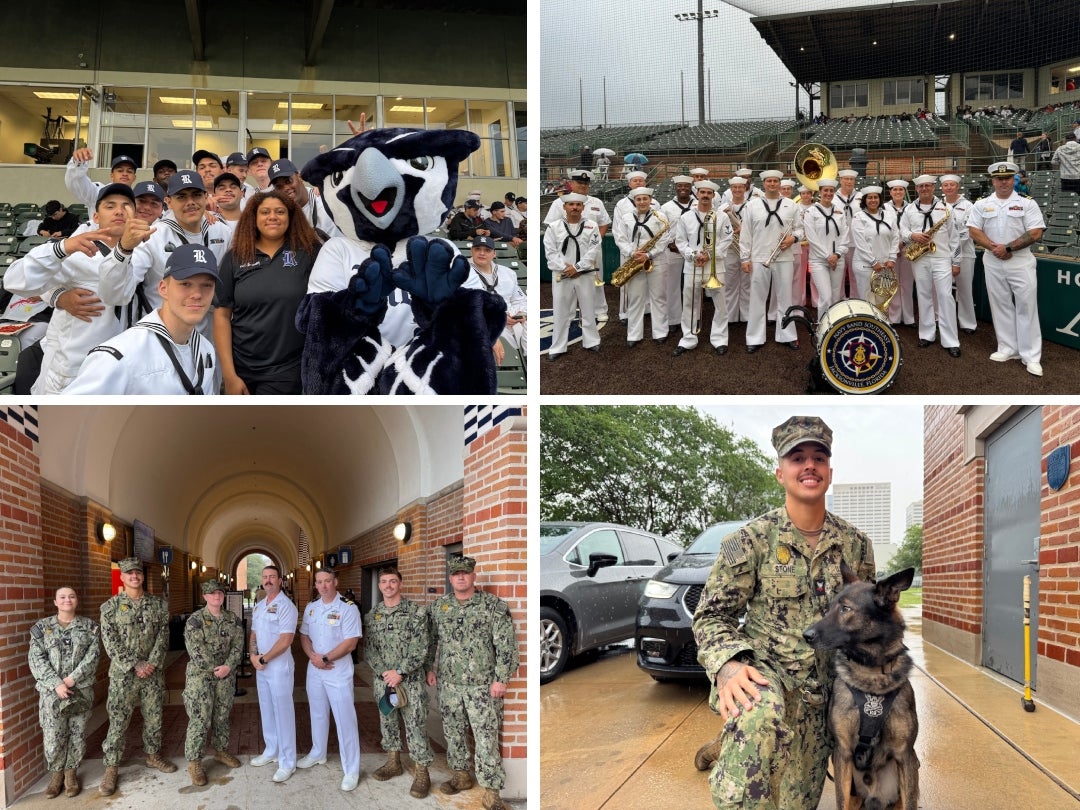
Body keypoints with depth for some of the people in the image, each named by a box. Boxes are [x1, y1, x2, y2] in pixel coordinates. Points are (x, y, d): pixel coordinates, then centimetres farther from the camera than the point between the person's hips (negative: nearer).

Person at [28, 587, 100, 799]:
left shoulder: (89, 626, 6)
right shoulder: (42, 627, 4)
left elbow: (93, 656, -3)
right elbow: (36, 659, -3)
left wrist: (72, 679, -15)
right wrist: (56, 684, -15)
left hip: (81, 689, 1)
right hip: (51, 690, 0)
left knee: (77, 733, 4)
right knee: (53, 735, -2)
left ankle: (71, 772, 21)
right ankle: (56, 773, 18)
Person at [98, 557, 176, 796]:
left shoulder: (158, 604, 4)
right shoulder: (110, 606, -3)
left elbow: (162, 636, 1)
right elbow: (110, 642, -8)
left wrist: (152, 663, -12)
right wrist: (134, 665, -15)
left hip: (153, 672, 3)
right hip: (123, 673, -3)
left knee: (154, 716, 12)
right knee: (118, 720, -2)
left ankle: (153, 755, 30)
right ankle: (111, 768, 5)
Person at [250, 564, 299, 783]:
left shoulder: (286, 606, -14)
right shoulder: (259, 606, 11)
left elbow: (285, 641, -20)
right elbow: (254, 633, 17)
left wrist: (264, 659, -15)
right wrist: (253, 655, -1)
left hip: (279, 666, -8)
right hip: (260, 666, 8)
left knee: (283, 712, -3)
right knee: (266, 710, 16)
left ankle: (287, 762, 3)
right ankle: (271, 751, 30)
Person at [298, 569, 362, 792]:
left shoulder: (348, 609, -13)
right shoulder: (311, 608, 7)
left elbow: (350, 643, -17)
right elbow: (304, 636, 10)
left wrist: (325, 659, -17)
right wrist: (312, 656, -9)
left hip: (338, 671, -6)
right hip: (314, 670, 6)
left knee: (345, 719, -4)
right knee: (317, 714, 20)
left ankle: (351, 770, 2)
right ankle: (318, 754, 38)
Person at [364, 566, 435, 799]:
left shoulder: (416, 611, -7)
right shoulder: (372, 614, 7)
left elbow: (420, 648, -12)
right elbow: (369, 648, 4)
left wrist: (399, 672, -16)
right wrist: (384, 672, -10)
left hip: (410, 680, -4)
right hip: (382, 679, 5)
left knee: (415, 725, -3)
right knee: (387, 721, 15)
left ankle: (421, 773, 4)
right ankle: (393, 763, 31)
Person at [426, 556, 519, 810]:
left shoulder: (494, 606, -8)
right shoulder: (438, 606, 5)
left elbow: (507, 646, -9)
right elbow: (431, 640, 16)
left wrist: (501, 679, -13)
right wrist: (430, 669, 11)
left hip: (483, 685, -4)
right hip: (448, 684, 4)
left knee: (487, 739, -5)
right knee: (453, 732, 15)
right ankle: (461, 775, 33)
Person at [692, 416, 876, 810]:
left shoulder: (856, 544, 4)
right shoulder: (751, 539, -7)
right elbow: (712, 615, -5)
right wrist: (728, 666, -24)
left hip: (818, 690, 5)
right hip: (762, 667, -5)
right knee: (761, 713, -41)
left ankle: (730, 746, 33)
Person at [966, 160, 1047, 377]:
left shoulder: (1027, 203, -2)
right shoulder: (981, 204, 6)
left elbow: (1036, 233, -10)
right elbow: (974, 231, -1)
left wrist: (1008, 247, -17)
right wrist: (994, 248, -15)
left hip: (1021, 262, -3)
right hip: (992, 263, 3)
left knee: (1026, 307, -3)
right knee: (1001, 306, 9)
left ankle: (1031, 356, 0)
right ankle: (1008, 349, 20)